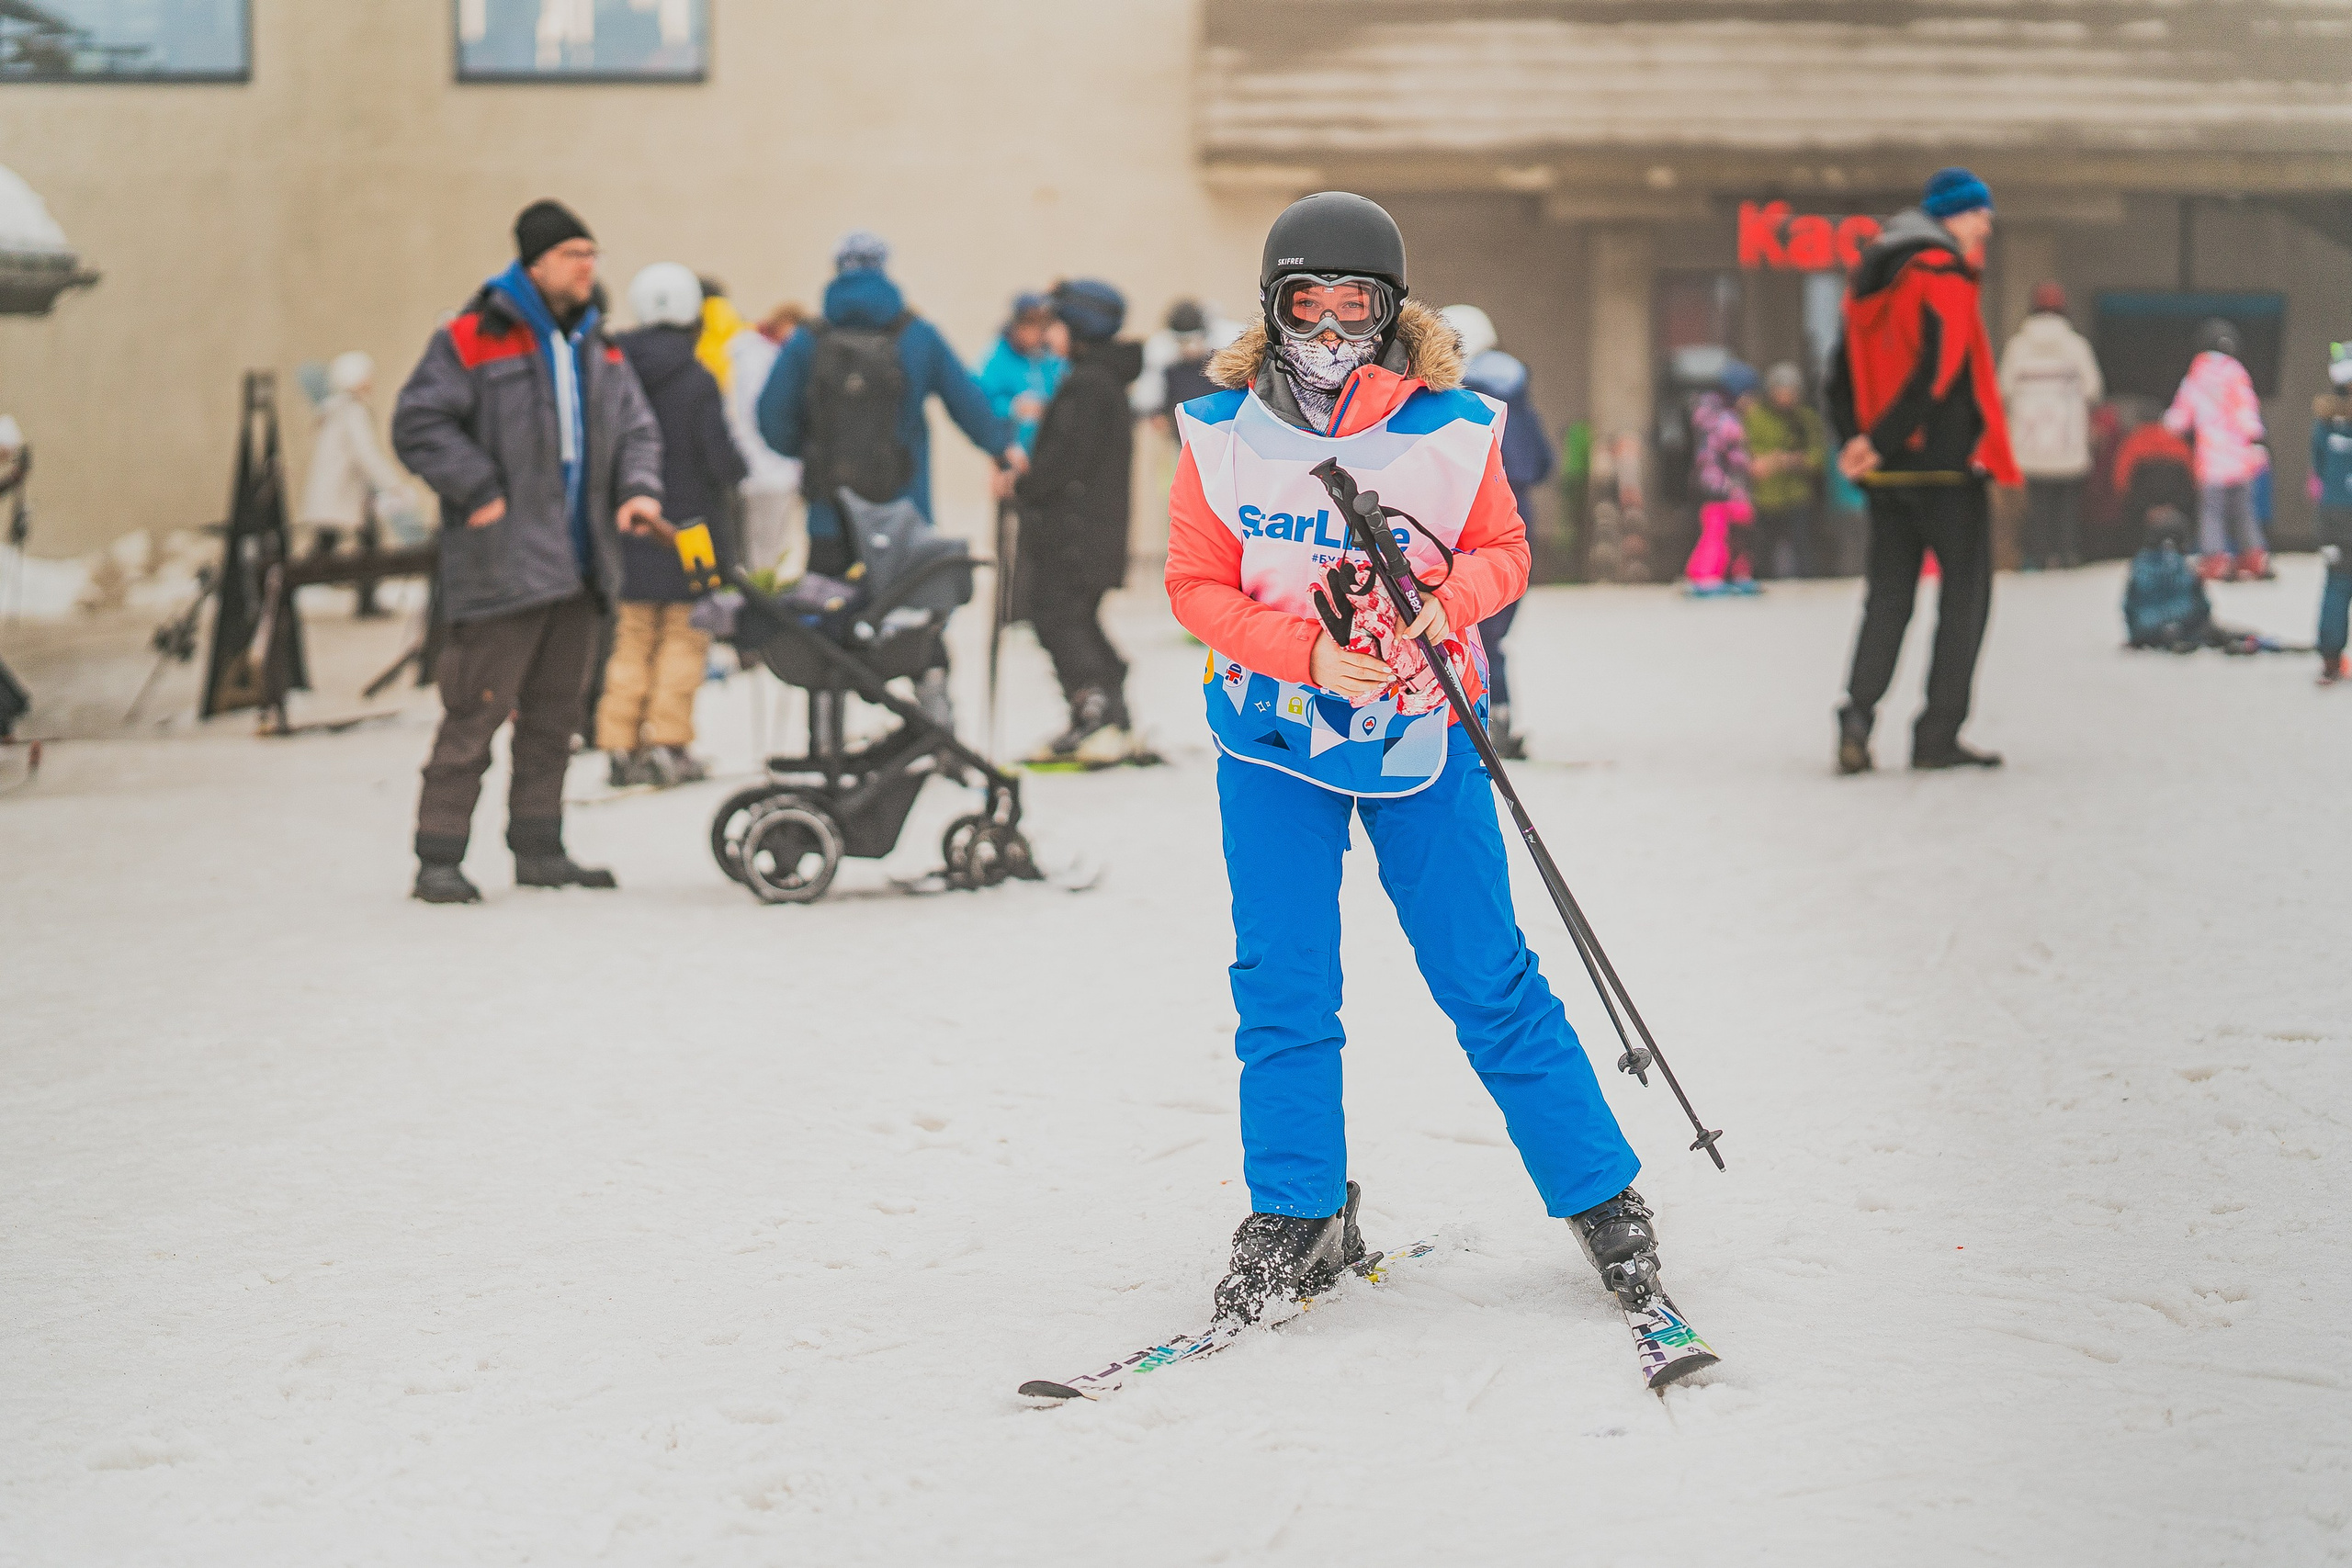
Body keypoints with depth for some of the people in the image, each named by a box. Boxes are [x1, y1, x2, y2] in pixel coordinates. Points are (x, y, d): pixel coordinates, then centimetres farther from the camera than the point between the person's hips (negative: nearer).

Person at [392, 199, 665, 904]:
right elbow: (418, 424, -10)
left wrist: (638, 489, -2)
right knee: (476, 713, -10)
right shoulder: (473, 339, -6)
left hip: (577, 567, 7)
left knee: (554, 714, 12)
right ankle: (438, 857, -6)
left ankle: (539, 850, 20)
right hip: (501, 567, -7)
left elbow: (636, 429, 18)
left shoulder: (598, 351, 16)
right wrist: (480, 492, -15)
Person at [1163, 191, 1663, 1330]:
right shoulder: (1223, 434, -5)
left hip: (1418, 733, -1)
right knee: (1281, 983, 1)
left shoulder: (1450, 431, -8)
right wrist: (1307, 652, -18)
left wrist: (1443, 602, -19)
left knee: (1487, 979, 2)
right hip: (1274, 729, 1)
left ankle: (1600, 1194, 15)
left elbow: (1503, 551, 3)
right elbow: (1196, 584, -3)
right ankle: (1298, 1217, 16)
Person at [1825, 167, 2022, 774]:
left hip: (1887, 471, 7)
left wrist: (1855, 441, 0)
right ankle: (1938, 735, 1)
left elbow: (1843, 375, 10)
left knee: (1888, 594, 10)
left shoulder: (1871, 282, 14)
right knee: (1965, 592, 4)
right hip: (1946, 465, -7)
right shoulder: (1946, 276, -11)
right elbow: (1937, 371, -20)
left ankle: (1857, 712, -8)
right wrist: (1880, 444, -16)